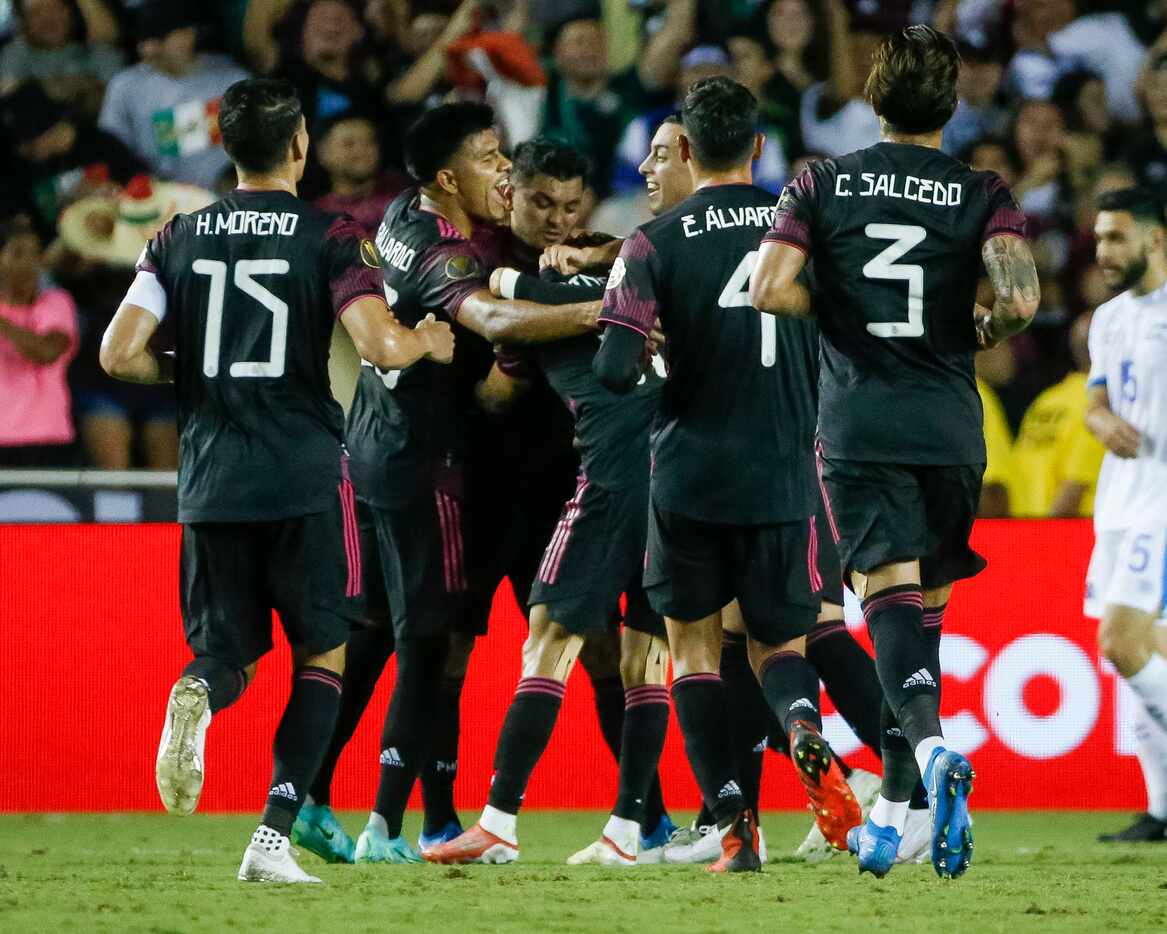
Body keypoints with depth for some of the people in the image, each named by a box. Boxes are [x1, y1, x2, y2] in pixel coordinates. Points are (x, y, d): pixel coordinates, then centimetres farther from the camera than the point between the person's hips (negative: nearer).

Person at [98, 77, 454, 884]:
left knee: (230, 657, 14)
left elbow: (119, 354, 1)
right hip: (303, 476, -3)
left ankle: (198, 694, -25)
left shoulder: (180, 238, 6)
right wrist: (429, 341, 5)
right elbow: (381, 345, -16)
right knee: (324, 656, 11)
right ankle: (273, 840, -3)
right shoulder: (332, 239, -4)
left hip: (210, 477, 3)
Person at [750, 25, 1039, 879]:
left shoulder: (823, 185, 2)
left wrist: (837, 312, 11)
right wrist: (982, 331, 8)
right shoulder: (982, 194, 0)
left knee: (891, 600, -9)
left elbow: (769, 289, -8)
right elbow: (1020, 298, -15)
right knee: (925, 611, 13)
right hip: (948, 429, 1)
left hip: (859, 427, -1)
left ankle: (933, 747, -37)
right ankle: (891, 812, 14)